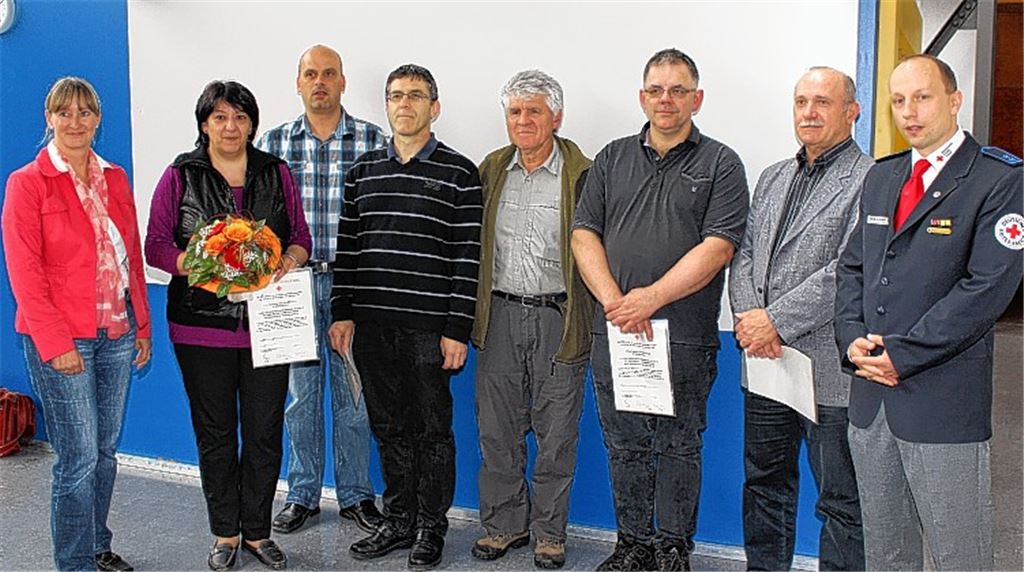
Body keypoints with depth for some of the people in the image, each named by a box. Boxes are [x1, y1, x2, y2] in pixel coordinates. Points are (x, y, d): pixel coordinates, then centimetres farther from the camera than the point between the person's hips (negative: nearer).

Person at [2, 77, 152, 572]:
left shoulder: (115, 179, 11)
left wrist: (142, 326, 10)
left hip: (117, 334, 5)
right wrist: (55, 343, -14)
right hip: (60, 339, -5)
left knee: (106, 451, 14)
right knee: (78, 458, -2)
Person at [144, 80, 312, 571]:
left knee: (264, 433, 6)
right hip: (202, 324, -1)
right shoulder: (180, 176, 3)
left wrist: (291, 257, -11)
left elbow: (301, 233, 11)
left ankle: (257, 531, 22)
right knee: (215, 434, 9)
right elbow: (156, 245, 0)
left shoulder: (276, 173, 8)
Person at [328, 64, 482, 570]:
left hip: (430, 326, -4)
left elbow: (468, 257, -6)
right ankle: (398, 521, 28)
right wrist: (342, 312, 6)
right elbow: (348, 246, 12)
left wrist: (457, 329, -10)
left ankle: (431, 528, 22)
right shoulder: (363, 171, 11)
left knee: (432, 428, 6)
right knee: (389, 427, 14)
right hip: (372, 323, 4)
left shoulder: (459, 174, -2)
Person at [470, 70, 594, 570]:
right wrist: (473, 315, 7)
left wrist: (594, 322, -9)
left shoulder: (581, 175, -4)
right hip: (500, 316, 4)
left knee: (556, 433, 6)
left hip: (558, 318, -3)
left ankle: (549, 530, 22)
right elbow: (475, 246, 13)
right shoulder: (491, 170, 9)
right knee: (496, 429, 10)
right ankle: (504, 523, 26)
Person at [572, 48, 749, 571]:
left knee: (678, 446, 7)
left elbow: (717, 247, -9)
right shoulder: (613, 159, 12)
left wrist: (650, 299, -17)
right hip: (614, 331, 3)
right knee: (625, 444, 11)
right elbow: (584, 235, 5)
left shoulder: (720, 165, 2)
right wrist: (614, 300, -10)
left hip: (685, 335, -3)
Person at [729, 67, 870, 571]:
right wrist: (748, 316, -6)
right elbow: (744, 253, 12)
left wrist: (776, 321, -17)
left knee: (841, 501, 5)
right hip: (764, 361, 7)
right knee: (764, 484, 19)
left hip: (830, 370, -7)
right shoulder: (773, 178, 16)